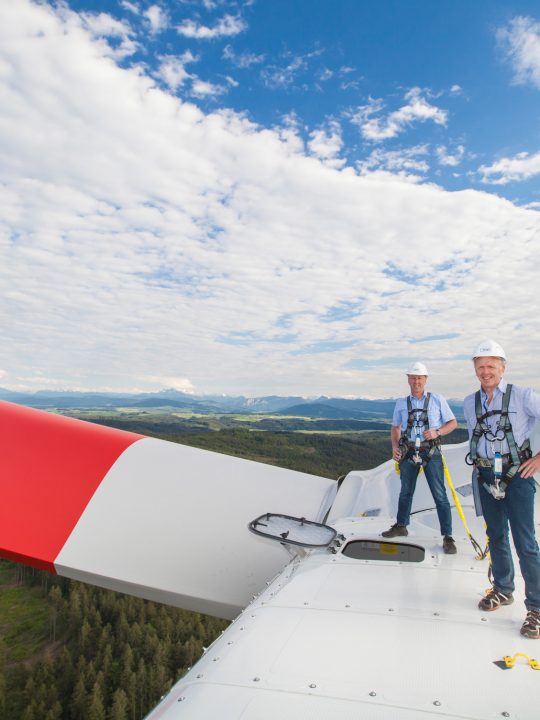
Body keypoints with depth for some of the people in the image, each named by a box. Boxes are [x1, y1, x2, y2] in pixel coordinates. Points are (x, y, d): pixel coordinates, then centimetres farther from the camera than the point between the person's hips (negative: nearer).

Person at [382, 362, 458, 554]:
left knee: (440, 494, -4)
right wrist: (395, 447, 1)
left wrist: (437, 432, -14)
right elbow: (395, 427, 16)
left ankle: (447, 536, 5)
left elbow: (452, 422, 4)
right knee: (405, 492, 16)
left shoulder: (437, 399, 0)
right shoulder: (401, 403, 7)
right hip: (408, 452, 3)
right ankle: (401, 526, 33)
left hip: (431, 452, -3)